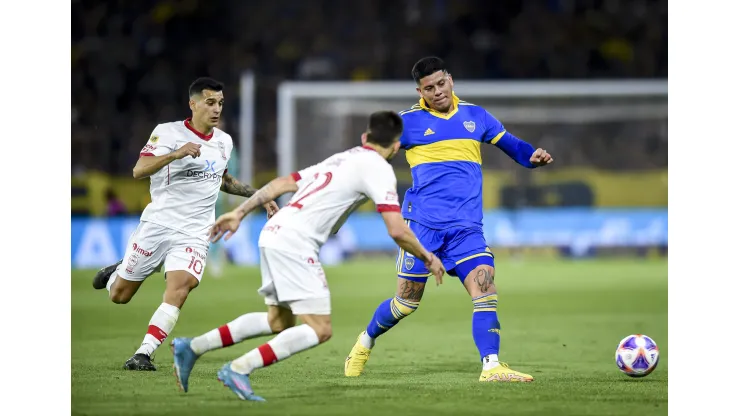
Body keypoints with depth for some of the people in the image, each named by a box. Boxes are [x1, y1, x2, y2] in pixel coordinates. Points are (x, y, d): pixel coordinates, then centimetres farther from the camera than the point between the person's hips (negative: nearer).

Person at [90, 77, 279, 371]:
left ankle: (143, 355, -23)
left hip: (194, 234, 3)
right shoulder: (168, 132, -6)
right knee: (119, 295, 6)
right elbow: (139, 171, -19)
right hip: (158, 224, -3)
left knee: (178, 290, -23)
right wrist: (176, 154, -33)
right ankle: (116, 273, 42)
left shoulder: (224, 142, 11)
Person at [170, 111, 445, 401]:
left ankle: (193, 347, 21)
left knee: (278, 321, 22)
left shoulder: (340, 159, 23)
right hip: (294, 243, -9)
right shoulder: (378, 168, -3)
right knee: (320, 330, -8)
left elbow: (282, 183, 23)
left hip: (274, 234, 9)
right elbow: (397, 231, -10)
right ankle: (239, 369, -15)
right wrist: (427, 258, 6)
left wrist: (239, 212, 27)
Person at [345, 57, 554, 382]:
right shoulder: (409, 122, 1)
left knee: (485, 289, -16)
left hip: (466, 227, 2)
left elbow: (511, 145, 15)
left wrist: (533, 156, -6)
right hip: (423, 223, -2)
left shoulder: (474, 116, 11)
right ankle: (366, 343, 31)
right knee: (407, 301, 4)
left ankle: (491, 367, -19)